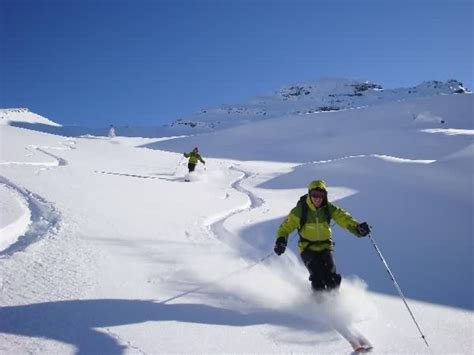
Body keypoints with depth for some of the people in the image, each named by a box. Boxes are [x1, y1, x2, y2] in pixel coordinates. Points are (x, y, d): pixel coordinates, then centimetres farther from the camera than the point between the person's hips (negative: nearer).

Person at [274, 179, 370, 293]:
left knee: (332, 278, -11)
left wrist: (357, 228, -37)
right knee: (317, 276, -19)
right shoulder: (300, 210, -13)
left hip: (325, 246, 2)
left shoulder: (328, 208, -8)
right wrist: (281, 240, -26)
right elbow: (286, 226, -8)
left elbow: (343, 218, -19)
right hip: (308, 247, -2)